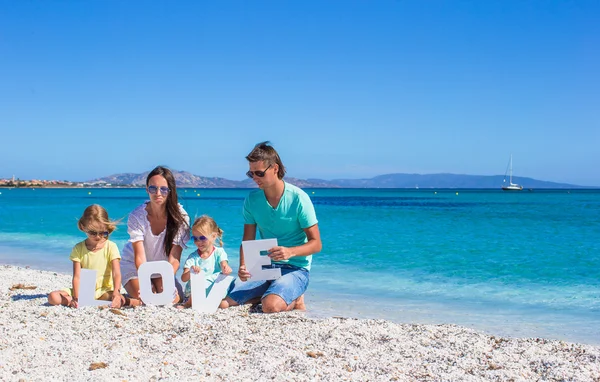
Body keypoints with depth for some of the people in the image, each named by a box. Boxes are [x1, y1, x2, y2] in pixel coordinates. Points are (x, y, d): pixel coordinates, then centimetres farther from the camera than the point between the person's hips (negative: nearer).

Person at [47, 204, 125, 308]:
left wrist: (116, 292, -32)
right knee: (53, 297, -21)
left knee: (120, 300, -36)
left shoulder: (111, 247, -2)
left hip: (104, 291, -2)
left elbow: (116, 273, -12)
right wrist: (76, 298, -24)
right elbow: (77, 276, -6)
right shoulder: (78, 249, 2)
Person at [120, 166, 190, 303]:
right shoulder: (136, 216, -24)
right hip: (135, 267, -2)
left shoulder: (180, 216, -22)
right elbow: (140, 257, -29)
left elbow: (174, 257, -24)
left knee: (174, 300, -18)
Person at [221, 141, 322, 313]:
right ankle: (272, 293, 7)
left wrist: (291, 252, -29)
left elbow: (316, 243, -10)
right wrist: (243, 267, -15)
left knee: (271, 306, -33)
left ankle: (293, 300, 2)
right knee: (222, 302, -15)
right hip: (263, 268, 5)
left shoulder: (298, 198, -12)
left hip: (295, 268, -5)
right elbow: (247, 241, 5)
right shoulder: (252, 199, 2)